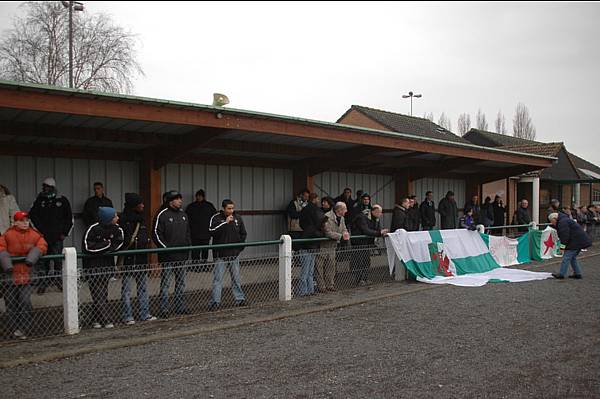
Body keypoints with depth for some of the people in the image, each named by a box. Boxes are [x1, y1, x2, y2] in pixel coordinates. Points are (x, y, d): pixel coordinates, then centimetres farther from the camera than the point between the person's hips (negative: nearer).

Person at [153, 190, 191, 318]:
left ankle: (180, 306, 22)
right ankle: (164, 309, 5)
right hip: (168, 256, -7)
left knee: (181, 282, 13)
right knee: (165, 283, -2)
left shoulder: (183, 214, 13)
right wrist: (165, 247, -14)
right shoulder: (162, 215, -9)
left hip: (182, 255, 7)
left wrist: (188, 246, 11)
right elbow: (156, 233, -11)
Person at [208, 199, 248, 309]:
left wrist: (240, 246, 5)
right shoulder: (216, 218, -5)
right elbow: (212, 231, -22)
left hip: (234, 254, 4)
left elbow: (243, 234, 16)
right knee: (218, 279, -3)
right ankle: (215, 301, 3)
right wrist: (225, 223, -22)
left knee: (236, 278, 12)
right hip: (221, 254, -4)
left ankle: (239, 299, 21)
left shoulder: (237, 218, 7)